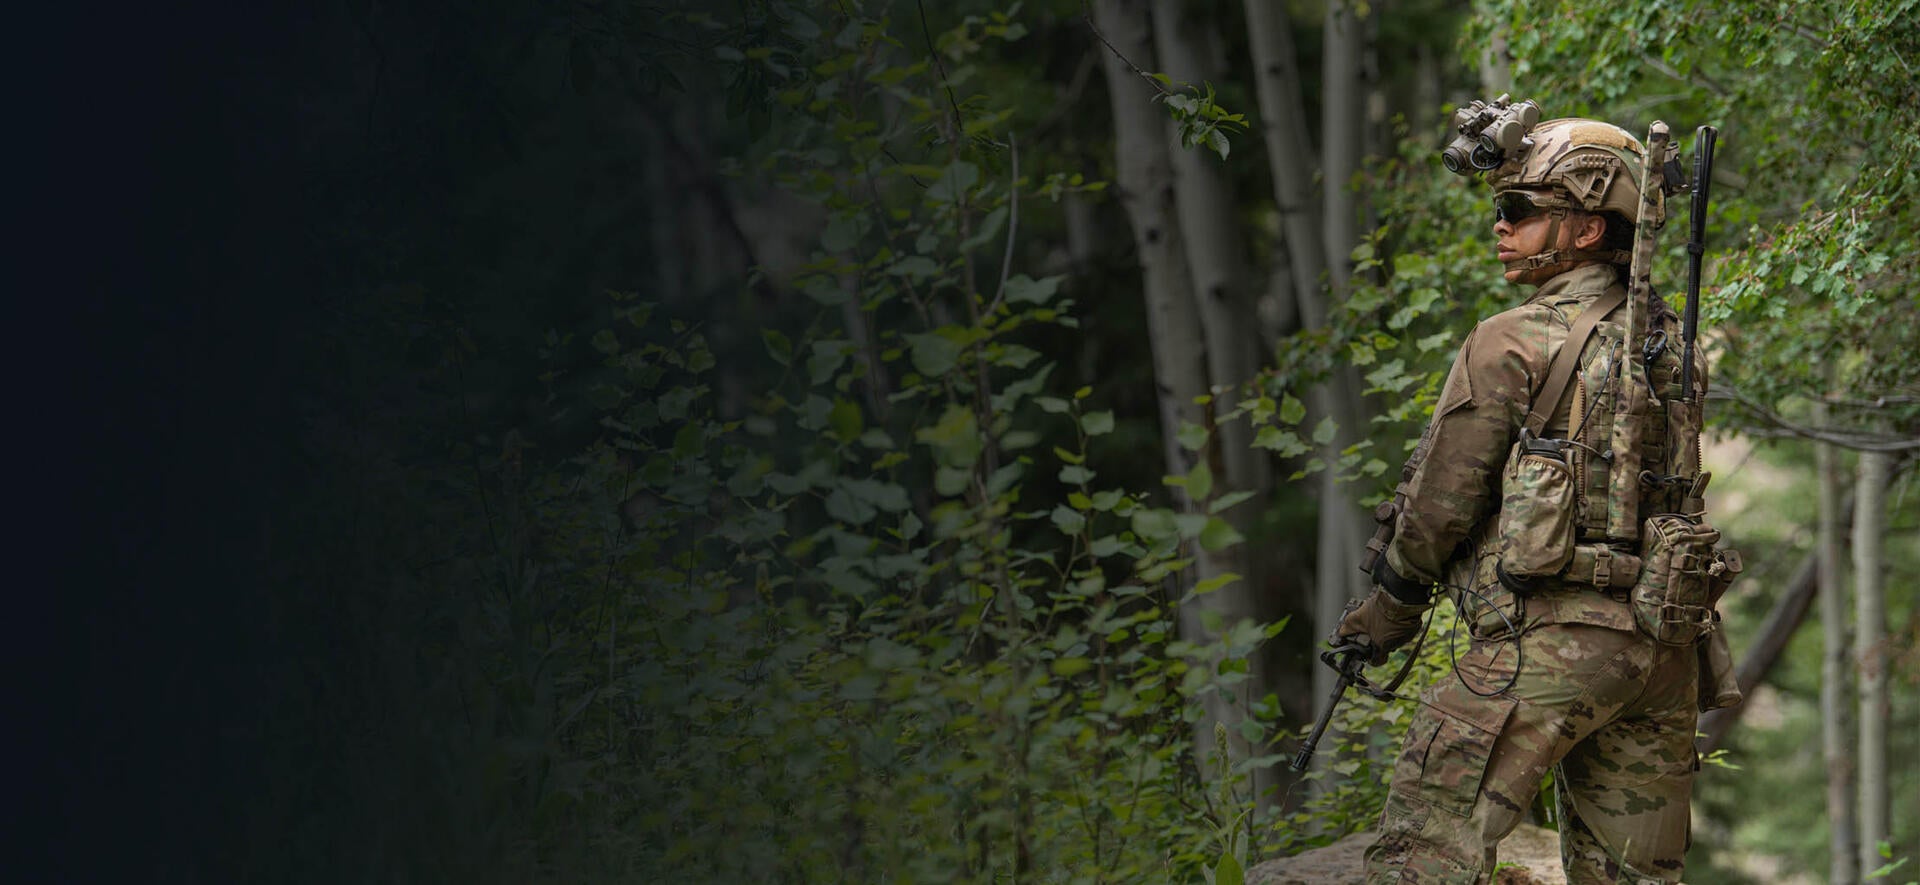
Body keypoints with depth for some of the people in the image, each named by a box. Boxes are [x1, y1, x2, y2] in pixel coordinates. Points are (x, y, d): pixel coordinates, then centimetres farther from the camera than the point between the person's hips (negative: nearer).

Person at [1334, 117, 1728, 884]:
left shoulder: (1513, 345, -8)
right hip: (1663, 647, 7)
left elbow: (1441, 500, -3)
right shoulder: (1672, 348, 13)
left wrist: (1391, 607, 13)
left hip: (1548, 639, -7)